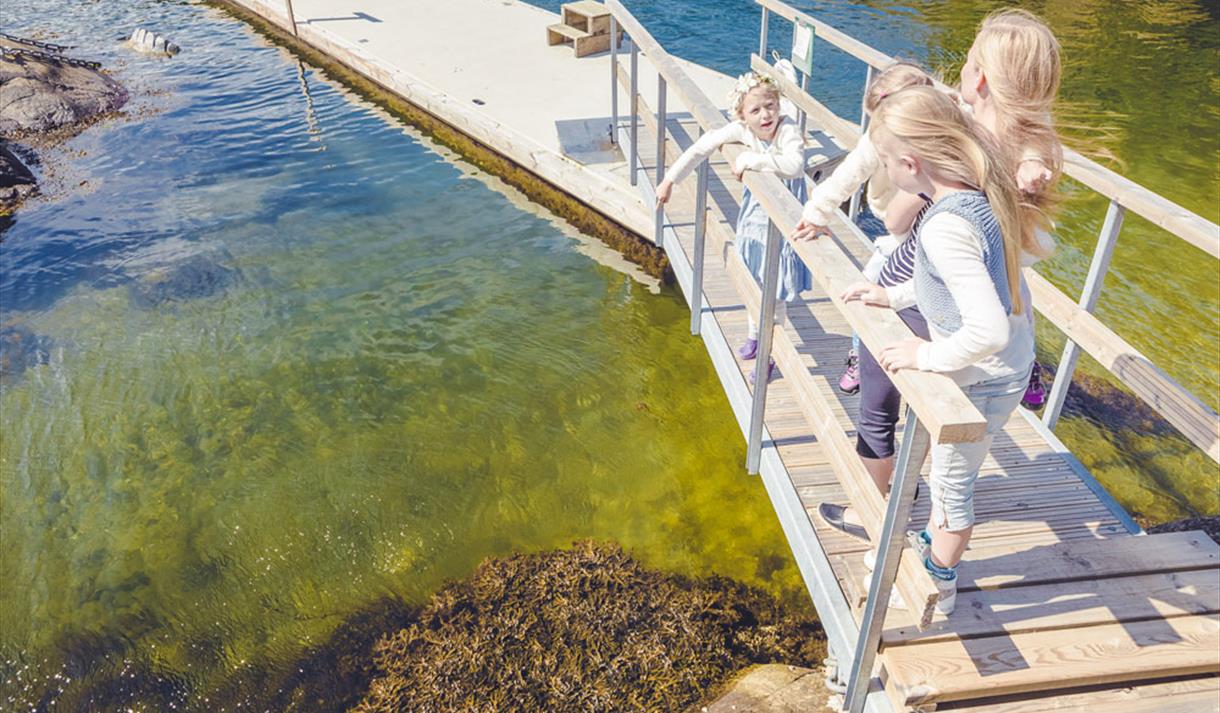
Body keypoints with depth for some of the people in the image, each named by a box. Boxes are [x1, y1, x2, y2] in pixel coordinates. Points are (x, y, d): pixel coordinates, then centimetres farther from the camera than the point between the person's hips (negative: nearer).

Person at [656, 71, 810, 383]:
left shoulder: (788, 130, -27)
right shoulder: (741, 129, -11)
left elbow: (795, 165, -47)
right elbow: (704, 146, -1)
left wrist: (751, 159, -38)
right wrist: (670, 178, 1)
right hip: (755, 219, 6)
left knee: (775, 293, 2)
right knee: (755, 283, 23)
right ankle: (755, 337, 46)